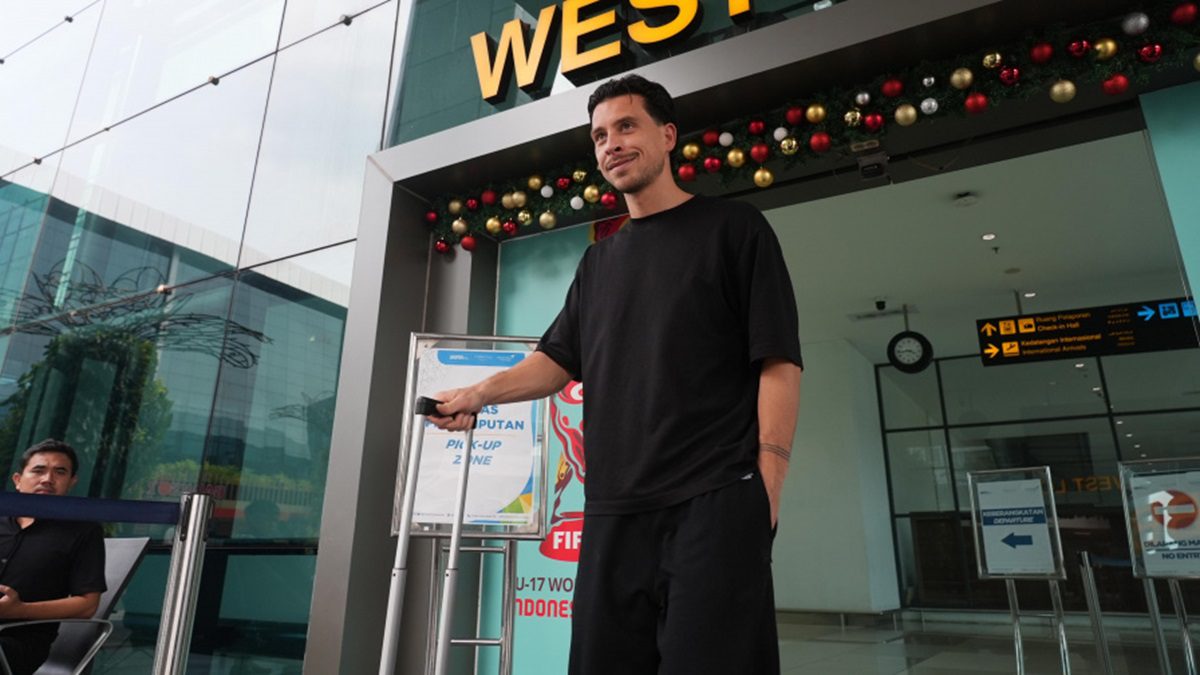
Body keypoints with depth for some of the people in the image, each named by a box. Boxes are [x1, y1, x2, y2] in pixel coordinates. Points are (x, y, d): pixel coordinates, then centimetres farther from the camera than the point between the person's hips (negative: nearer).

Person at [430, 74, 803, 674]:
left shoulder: (734, 228, 5)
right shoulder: (599, 260, 21)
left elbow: (778, 363, -3)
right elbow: (557, 359, 18)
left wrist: (766, 486, -11)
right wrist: (480, 393, 0)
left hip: (715, 503, -5)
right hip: (613, 512, 6)